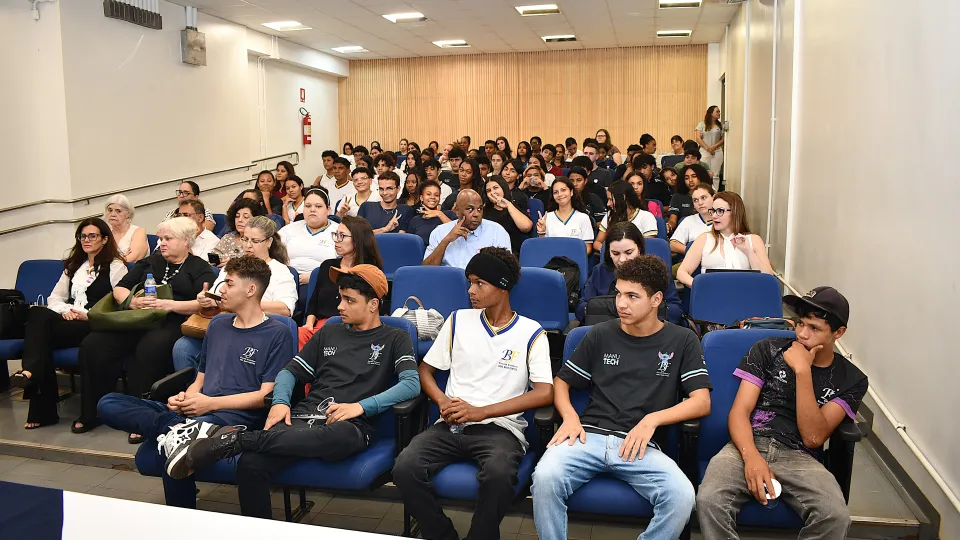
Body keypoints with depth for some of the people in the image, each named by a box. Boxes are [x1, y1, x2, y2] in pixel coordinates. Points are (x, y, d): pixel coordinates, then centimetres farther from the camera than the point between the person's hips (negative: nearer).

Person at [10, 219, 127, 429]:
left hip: (97, 326, -5)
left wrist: (89, 315, -15)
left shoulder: (115, 266, 6)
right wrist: (66, 310, -1)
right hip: (69, 322, 6)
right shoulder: (73, 266, 28)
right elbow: (55, 298, 21)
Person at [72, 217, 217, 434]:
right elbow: (119, 289, 21)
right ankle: (91, 414, -5)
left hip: (171, 323, -5)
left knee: (148, 350, -37)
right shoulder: (151, 262, 27)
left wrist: (171, 305, -15)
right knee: (92, 345, -18)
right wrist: (132, 301, -1)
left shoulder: (199, 268, 10)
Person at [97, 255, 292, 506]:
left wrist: (211, 403, -13)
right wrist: (183, 399, 1)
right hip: (194, 412, 8)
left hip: (237, 416, -7)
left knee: (172, 445, -37)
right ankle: (176, 427, -34)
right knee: (108, 404, -10)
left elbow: (266, 395, -6)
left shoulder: (277, 333, 0)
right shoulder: (217, 326, 23)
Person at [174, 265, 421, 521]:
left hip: (348, 425, -4)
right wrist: (280, 402, 0)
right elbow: (290, 371, 22)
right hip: (303, 418, 4)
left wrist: (361, 406, -17)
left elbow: (412, 384, -6)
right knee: (250, 464, -28)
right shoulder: (329, 332, 23)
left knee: (340, 435, -43)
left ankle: (237, 439, -32)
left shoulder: (395, 339, 9)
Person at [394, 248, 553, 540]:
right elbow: (426, 369, 16)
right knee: (404, 468, -25)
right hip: (452, 425, 3)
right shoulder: (458, 320, 11)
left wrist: (481, 412, -14)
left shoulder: (531, 332, 1)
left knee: (498, 474, -37)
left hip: (499, 427, -3)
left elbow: (544, 393, -9)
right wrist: (443, 402, -7)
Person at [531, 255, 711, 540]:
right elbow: (561, 382, 18)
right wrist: (570, 416, -3)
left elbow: (702, 402, 3)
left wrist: (652, 419, -12)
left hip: (642, 446, 0)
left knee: (682, 495, -31)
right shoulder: (600, 334, 12)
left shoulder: (682, 341, 10)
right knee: (545, 477, -30)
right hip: (590, 436, 1)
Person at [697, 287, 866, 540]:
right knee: (708, 500, -32)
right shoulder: (768, 350, 7)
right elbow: (739, 411, 0)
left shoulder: (851, 380, 7)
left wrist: (802, 370, -12)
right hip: (749, 446, -1)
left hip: (799, 457, 1)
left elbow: (813, 437, -7)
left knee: (836, 516, -31)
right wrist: (751, 456, -20)